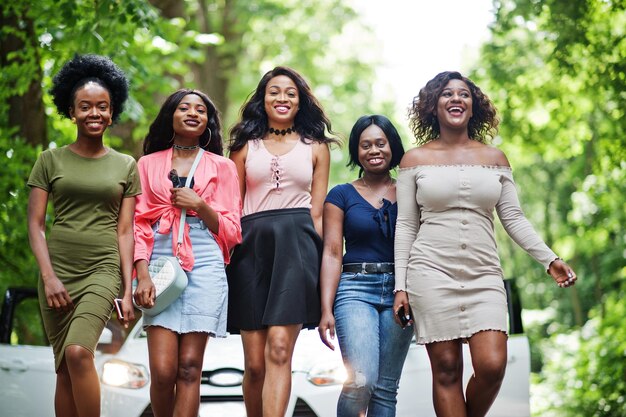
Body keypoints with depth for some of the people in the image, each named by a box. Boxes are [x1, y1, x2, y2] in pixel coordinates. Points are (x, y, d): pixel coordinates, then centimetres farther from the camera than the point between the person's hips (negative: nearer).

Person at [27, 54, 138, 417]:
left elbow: (125, 232, 7)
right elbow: (35, 224, 3)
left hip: (103, 270, -1)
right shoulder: (51, 160, 7)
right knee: (65, 369, 3)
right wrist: (49, 277, -8)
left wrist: (128, 291, 1)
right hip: (58, 269, 2)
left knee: (78, 352, -22)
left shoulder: (126, 167, 8)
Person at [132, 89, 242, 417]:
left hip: (204, 267, 0)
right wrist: (142, 274, -6)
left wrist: (200, 206, -8)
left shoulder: (222, 167, 13)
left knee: (189, 367, -6)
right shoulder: (149, 164, 15)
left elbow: (231, 230, 9)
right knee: (162, 370, -10)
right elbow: (139, 224, 7)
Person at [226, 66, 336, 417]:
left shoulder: (316, 147, 14)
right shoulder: (246, 146, 15)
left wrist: (323, 264, 4)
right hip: (252, 246, 2)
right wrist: (225, 256, 1)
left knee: (279, 350, -16)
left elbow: (318, 211, 11)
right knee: (255, 362, 0)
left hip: (296, 246, -1)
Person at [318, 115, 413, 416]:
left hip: (400, 291, 2)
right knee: (361, 380, -19)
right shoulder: (341, 195, 7)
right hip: (355, 289, -2)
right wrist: (326, 310, -9)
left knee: (386, 389, 1)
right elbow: (332, 254, 1)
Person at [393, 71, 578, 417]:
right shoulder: (415, 160, 7)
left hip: (484, 275, 2)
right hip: (432, 272, -1)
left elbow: (514, 219, 12)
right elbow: (405, 226, 6)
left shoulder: (495, 158, 12)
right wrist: (400, 286, 0)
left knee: (492, 365, -12)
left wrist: (549, 259, 0)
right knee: (446, 370, -3)